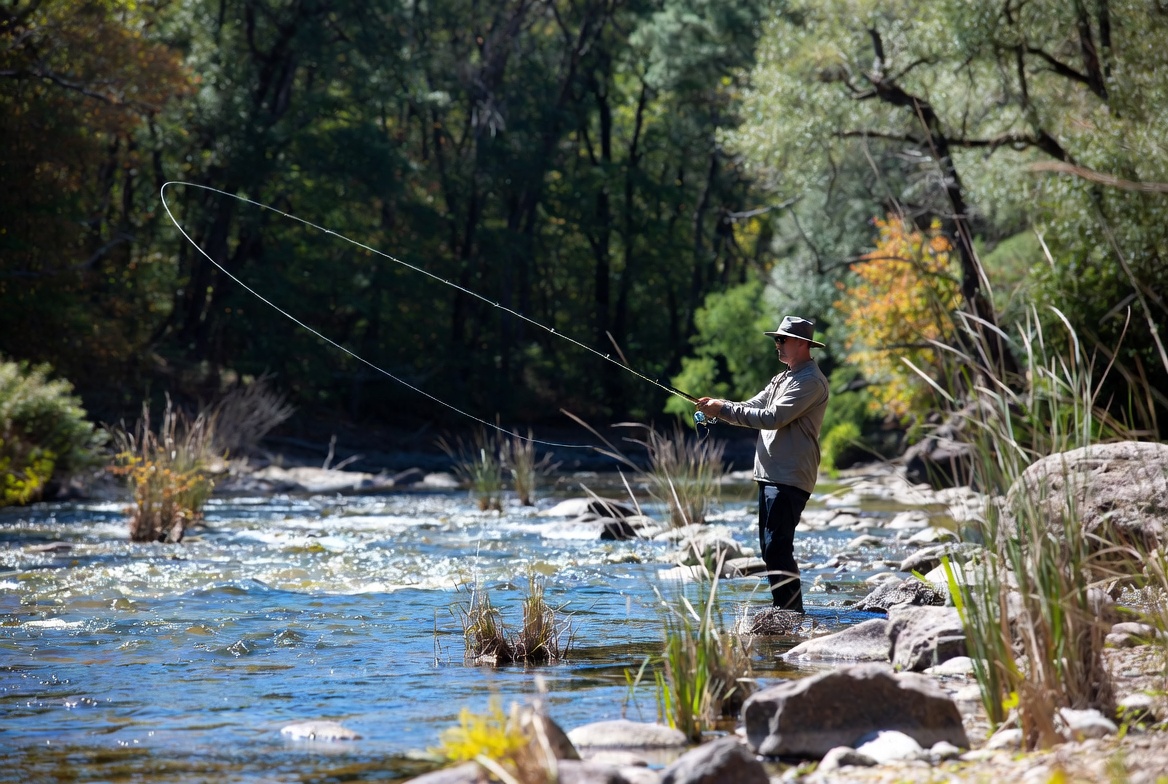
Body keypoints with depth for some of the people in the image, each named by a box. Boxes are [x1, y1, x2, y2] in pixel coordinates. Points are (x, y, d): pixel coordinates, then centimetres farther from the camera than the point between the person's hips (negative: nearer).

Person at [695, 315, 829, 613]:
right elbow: (751, 409, 19)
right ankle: (785, 610, 16)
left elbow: (773, 418, -20)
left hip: (790, 478, -10)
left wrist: (724, 409, -17)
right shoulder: (783, 379, 22)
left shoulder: (810, 381, -11)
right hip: (771, 475, 10)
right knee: (770, 546, 11)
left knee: (777, 546, -14)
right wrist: (717, 407, -1)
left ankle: (790, 609, -12)